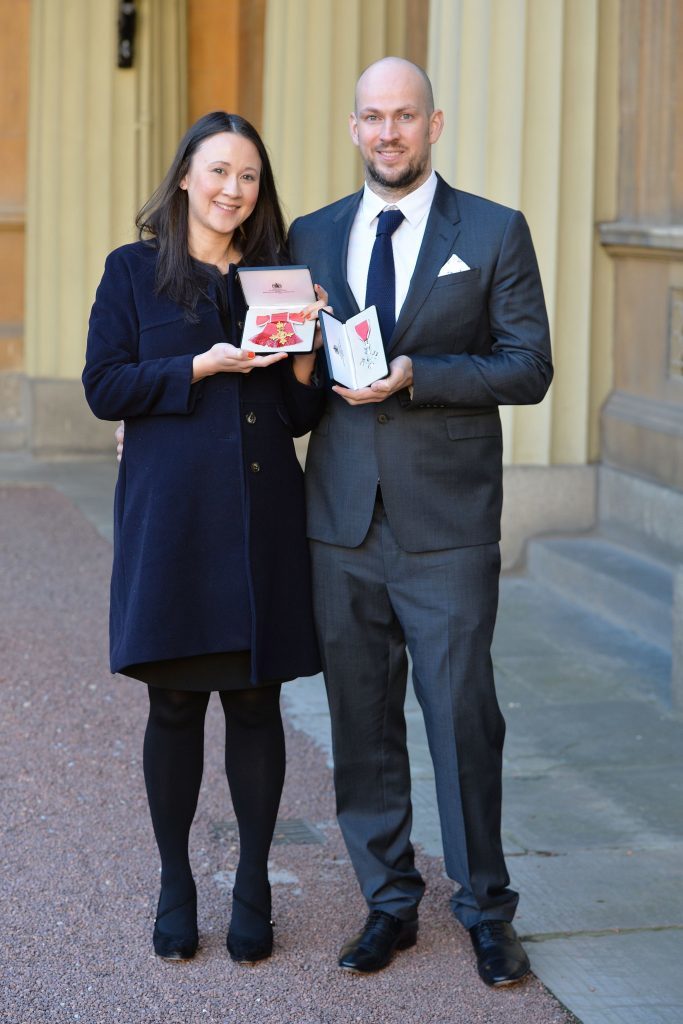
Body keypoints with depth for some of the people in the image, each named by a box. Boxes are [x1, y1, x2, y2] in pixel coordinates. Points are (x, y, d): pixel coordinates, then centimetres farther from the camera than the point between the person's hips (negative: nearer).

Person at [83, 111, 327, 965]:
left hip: (261, 518, 2)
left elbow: (298, 418, 12)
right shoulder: (135, 271, 5)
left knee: (255, 699, 4)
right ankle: (175, 886, 16)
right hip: (171, 512, -2)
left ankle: (253, 886, 15)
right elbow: (104, 387, -4)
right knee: (174, 701, 3)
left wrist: (302, 356, -8)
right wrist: (203, 366, -13)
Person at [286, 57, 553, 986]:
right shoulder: (312, 237, 12)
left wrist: (414, 376, -16)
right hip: (344, 524, 3)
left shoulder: (495, 234, 1)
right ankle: (389, 903, 20)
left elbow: (530, 368, -5)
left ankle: (486, 911, 13)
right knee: (362, 722, 8)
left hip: (448, 526, -3)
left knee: (464, 718, -1)